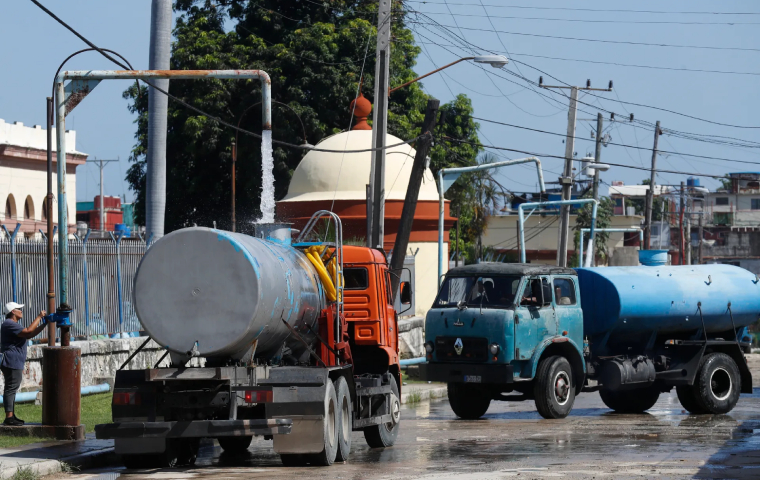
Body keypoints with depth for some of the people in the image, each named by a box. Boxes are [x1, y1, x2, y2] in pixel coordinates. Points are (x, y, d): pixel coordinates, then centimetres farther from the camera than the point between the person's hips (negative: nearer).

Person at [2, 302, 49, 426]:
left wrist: (43, 324, 16)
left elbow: (30, 335, 23)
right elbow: (28, 332, -23)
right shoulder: (9, 324, -15)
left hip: (14, 363, 11)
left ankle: (11, 416, 18)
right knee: (11, 389, -11)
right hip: (12, 362, -11)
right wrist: (39, 317, -14)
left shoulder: (13, 324, 21)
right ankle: (9, 418, -12)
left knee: (11, 389, 13)